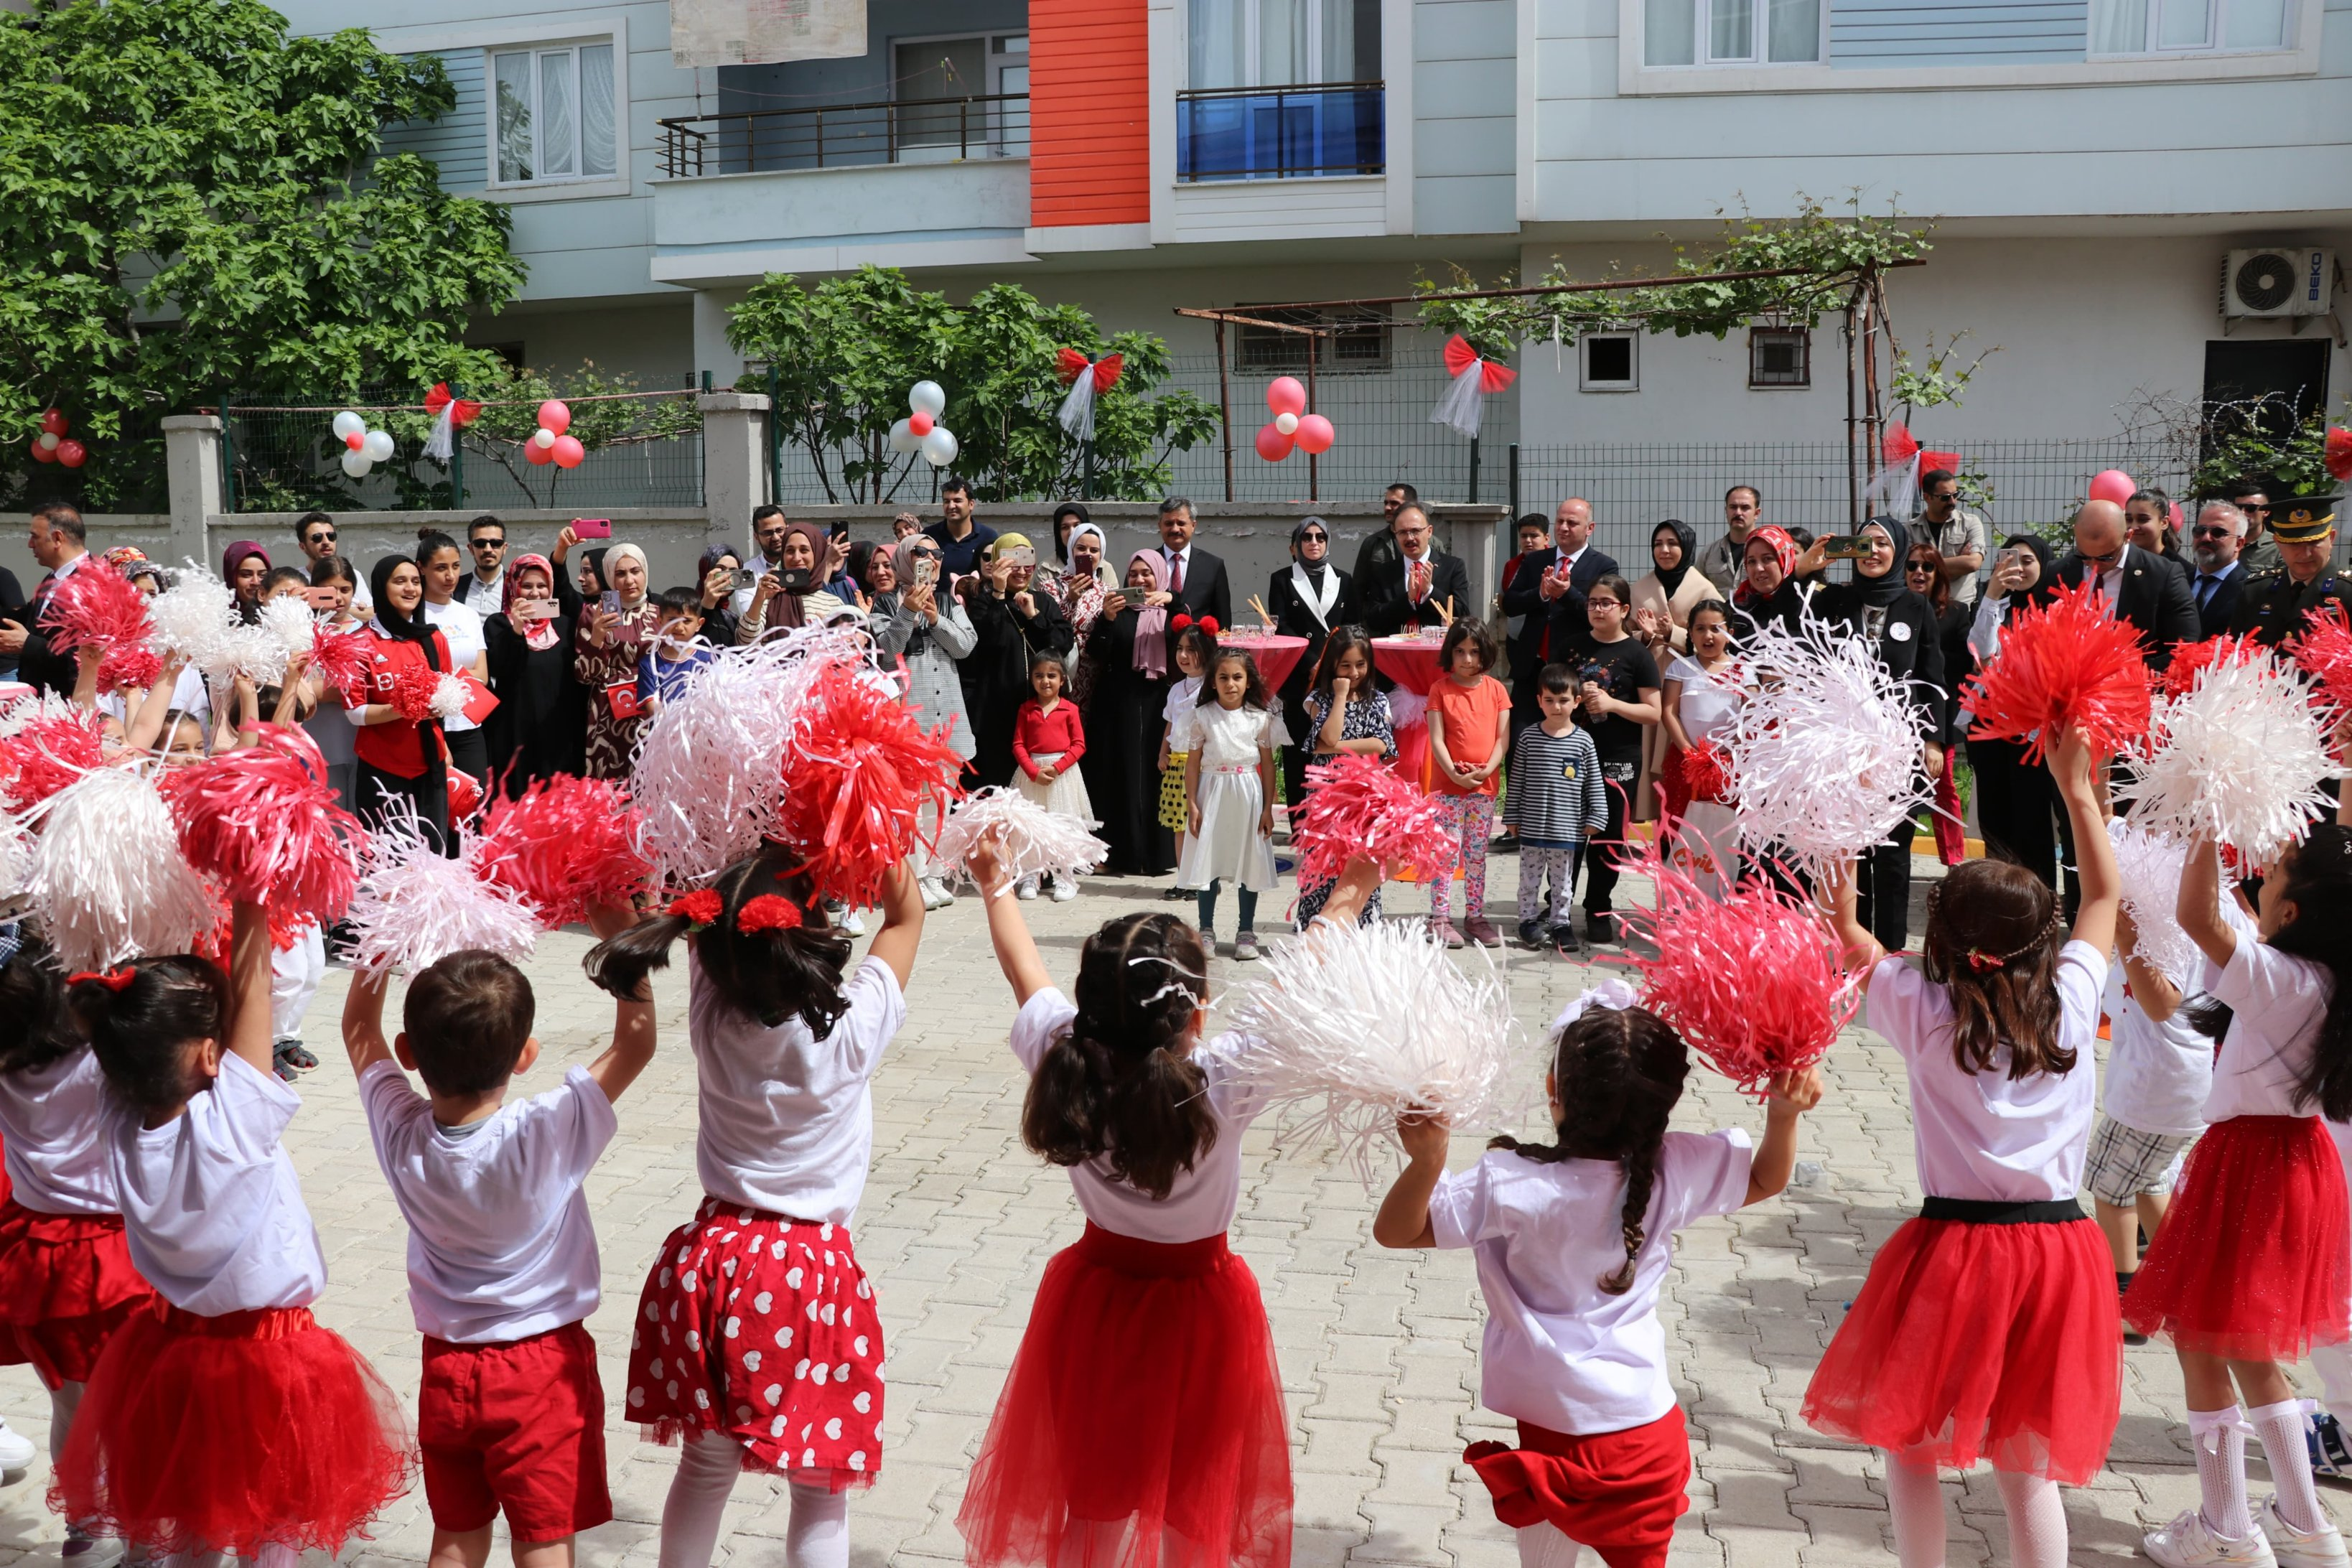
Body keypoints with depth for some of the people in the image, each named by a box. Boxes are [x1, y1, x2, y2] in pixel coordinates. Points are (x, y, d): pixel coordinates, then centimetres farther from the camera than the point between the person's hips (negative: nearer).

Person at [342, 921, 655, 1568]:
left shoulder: (402, 1136, -15)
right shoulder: (548, 1137, -26)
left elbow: (360, 1032, 3)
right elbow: (636, 1041, -18)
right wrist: (620, 934, -17)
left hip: (447, 1369, 4)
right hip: (543, 1369, -4)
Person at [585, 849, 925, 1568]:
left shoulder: (711, 1015, -10)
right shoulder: (848, 1029, -18)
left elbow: (707, 933, 9)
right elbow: (906, 916, -4)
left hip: (709, 1262, 4)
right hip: (809, 1274, -4)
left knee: (704, 1465, 22)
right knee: (820, 1491, 10)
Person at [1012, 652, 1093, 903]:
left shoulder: (1070, 709, 0)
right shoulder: (1026, 709, 5)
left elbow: (1079, 745, -3)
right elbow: (1018, 745, 2)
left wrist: (1057, 767, -14)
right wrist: (1034, 771, -12)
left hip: (1063, 772, -2)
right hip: (1032, 772, 2)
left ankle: (1063, 878, 5)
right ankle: (1030, 877, 11)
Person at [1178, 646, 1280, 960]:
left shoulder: (1259, 718, -1)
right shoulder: (1202, 716, -1)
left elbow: (1268, 764, 2)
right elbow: (1193, 763, 0)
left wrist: (1268, 808, -1)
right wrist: (1191, 804, -5)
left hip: (1248, 794, 0)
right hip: (1211, 792, 0)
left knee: (1248, 862, 5)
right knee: (1208, 860, 4)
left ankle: (1246, 932, 15)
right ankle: (1206, 931, 15)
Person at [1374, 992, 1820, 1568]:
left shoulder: (1514, 1186, -25)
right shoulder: (1675, 1172, -12)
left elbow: (1395, 1231, -20)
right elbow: (1768, 1178, 7)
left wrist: (1427, 1160, -38)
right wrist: (1784, 1114, -8)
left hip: (1560, 1433, -4)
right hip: (1651, 1428, 4)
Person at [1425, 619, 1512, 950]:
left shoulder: (1496, 689, 5)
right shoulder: (1440, 689, -2)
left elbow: (1503, 737, 2)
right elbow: (1436, 740, -7)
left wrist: (1487, 769, -13)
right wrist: (1456, 775, -17)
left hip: (1485, 786, 3)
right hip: (1449, 785, -3)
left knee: (1477, 855, 10)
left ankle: (1475, 916, 18)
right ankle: (1439, 919, 3)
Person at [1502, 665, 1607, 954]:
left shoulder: (1583, 741, -2)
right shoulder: (1529, 737, -2)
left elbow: (1595, 783, 2)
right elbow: (1517, 780, 2)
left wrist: (1595, 818, -1)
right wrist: (1513, 816, 3)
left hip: (1567, 829, 0)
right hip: (1532, 826, 0)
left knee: (1562, 879, 10)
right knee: (1530, 877, 9)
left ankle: (1560, 922, 21)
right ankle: (1528, 919, 22)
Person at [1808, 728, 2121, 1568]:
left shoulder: (1925, 1012, -9)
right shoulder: (2071, 1002, -3)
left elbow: (1847, 939, 7)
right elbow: (2105, 898, 13)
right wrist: (2078, 790, 19)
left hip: (1954, 1246, -3)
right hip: (2059, 1245, 3)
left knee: (1909, 1441, 14)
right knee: (2028, 1467, 13)